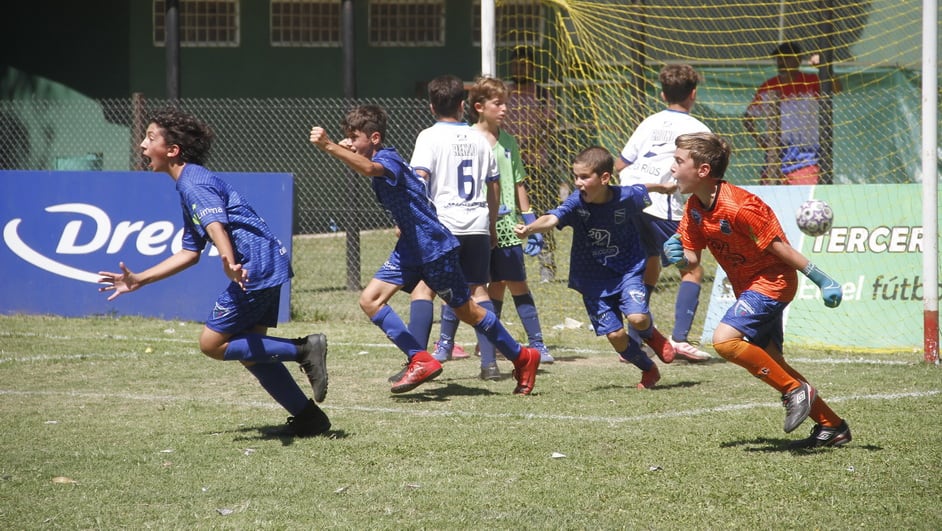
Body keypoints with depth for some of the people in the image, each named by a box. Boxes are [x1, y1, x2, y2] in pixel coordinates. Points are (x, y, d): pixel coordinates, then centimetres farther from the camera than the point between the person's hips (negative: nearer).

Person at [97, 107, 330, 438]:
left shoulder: (194, 184, -10)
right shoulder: (188, 186, 21)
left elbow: (215, 224, -31)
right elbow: (190, 253, 26)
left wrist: (229, 263, -49)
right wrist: (138, 281, 27)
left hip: (255, 266, -10)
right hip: (270, 263, 10)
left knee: (213, 344, -5)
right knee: (250, 350, 13)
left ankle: (303, 350, -9)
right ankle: (309, 417, 13)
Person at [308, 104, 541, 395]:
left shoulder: (387, 159, -21)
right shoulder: (382, 159, 8)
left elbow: (368, 168, -45)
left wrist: (328, 147, -56)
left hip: (435, 248, -9)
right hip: (410, 248, 9)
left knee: (467, 311, 4)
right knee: (370, 300, -4)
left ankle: (523, 358, 21)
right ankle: (421, 360, -4)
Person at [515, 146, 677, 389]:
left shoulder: (626, 197, -17)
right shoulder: (576, 203, -19)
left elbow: (643, 190, 7)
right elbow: (552, 218, -37)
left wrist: (660, 187, 30)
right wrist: (528, 229, -59)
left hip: (628, 270, -1)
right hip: (594, 280, 1)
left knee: (638, 318, -22)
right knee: (615, 335, -3)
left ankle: (650, 334, 17)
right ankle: (649, 370, 25)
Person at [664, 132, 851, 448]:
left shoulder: (739, 207, -27)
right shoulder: (695, 208, -1)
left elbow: (778, 247, -21)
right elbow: (692, 260, 5)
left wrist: (821, 279, -18)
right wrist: (679, 257, -19)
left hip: (772, 282, -9)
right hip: (748, 287, 9)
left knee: (724, 340, -24)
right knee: (770, 363, 10)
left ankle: (796, 390, -11)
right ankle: (831, 426, 18)